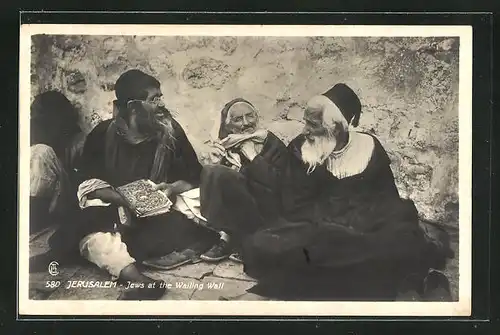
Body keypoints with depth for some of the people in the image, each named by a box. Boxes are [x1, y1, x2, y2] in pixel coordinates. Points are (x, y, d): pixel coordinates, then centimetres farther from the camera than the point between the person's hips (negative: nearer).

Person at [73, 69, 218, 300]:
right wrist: (121, 199, -25)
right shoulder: (103, 134, -3)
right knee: (92, 218, -35)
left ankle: (108, 252, -33)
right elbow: (89, 182, -8)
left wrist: (173, 188, -18)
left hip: (159, 211, 1)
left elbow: (195, 176, 3)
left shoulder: (170, 131, -1)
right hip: (115, 210, -1)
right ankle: (139, 279, -52)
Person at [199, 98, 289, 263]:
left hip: (265, 211, -5)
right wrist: (216, 163, -12)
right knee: (210, 171, -17)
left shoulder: (274, 145, -3)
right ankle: (229, 237, -16)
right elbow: (215, 183, 6)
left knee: (218, 174, -23)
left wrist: (253, 156, -16)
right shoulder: (227, 146, 8)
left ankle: (228, 238, -12)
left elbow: (278, 185, -17)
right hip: (236, 213, 5)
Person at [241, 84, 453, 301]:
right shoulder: (299, 150, 4)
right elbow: (295, 207, -3)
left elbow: (387, 202, 3)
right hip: (317, 231, 2)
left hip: (365, 231, -2)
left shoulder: (369, 148, 5)